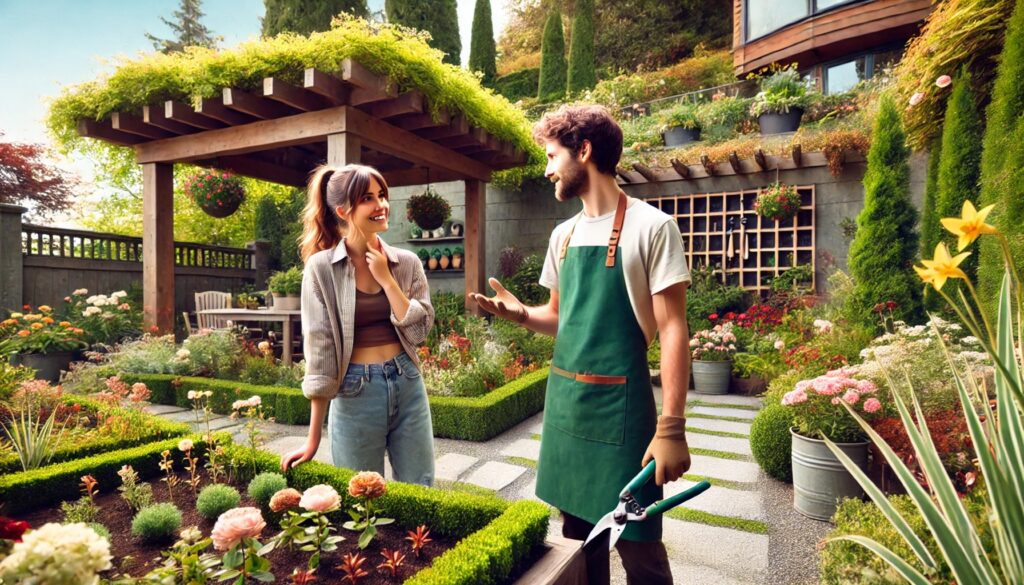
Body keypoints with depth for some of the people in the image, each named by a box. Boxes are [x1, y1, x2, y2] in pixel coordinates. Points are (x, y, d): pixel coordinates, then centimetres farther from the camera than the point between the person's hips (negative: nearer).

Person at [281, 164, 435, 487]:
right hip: (356, 394, -3)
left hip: (407, 386, 3)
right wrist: (314, 438, -6)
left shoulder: (407, 262, 1)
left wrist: (386, 279, -11)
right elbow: (320, 350, -8)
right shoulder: (322, 268, -8)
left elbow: (419, 331, -4)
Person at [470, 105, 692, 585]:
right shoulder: (562, 235, 10)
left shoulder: (651, 227, -9)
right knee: (579, 537, 18)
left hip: (619, 405, -6)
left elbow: (673, 331, -12)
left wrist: (671, 428, -17)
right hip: (564, 403, 6)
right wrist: (519, 313, -1)